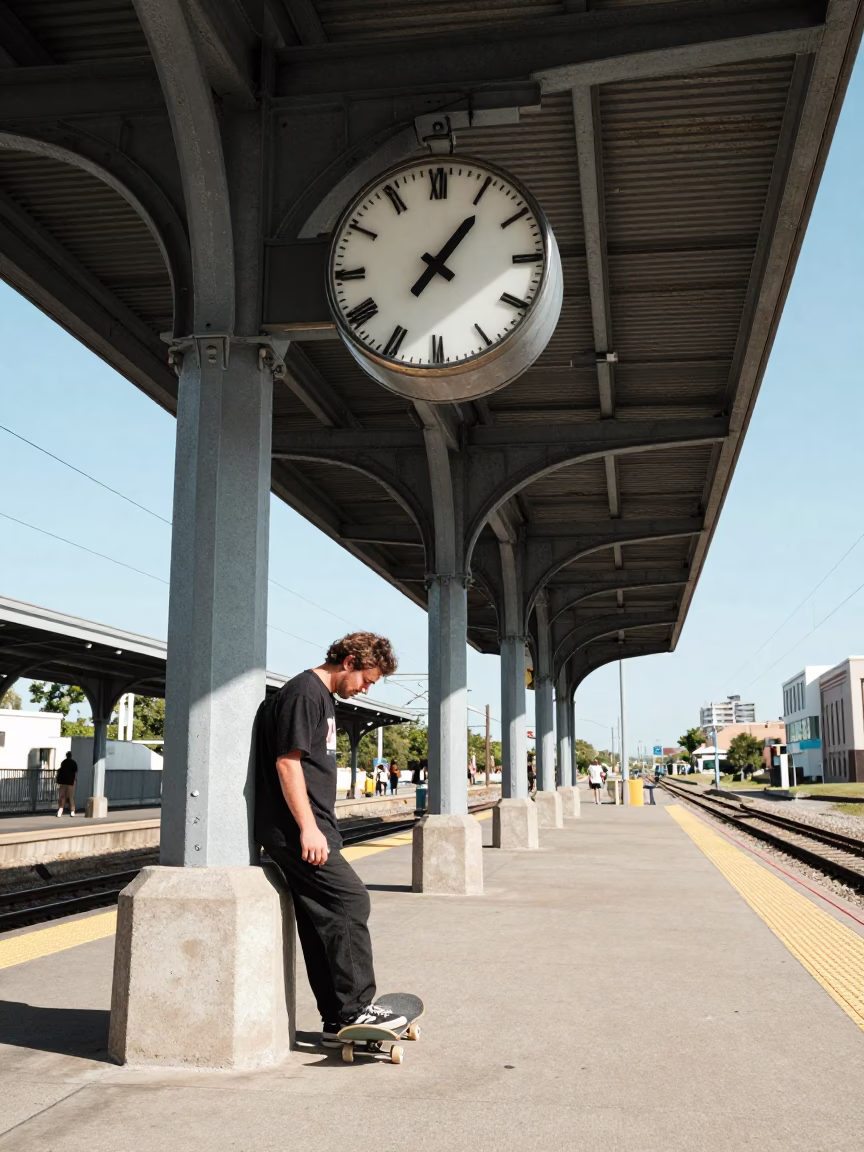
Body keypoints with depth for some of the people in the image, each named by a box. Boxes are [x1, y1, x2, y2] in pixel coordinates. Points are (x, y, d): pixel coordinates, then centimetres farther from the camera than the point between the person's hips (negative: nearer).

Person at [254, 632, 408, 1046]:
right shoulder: (304, 693, -12)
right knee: (350, 899, -10)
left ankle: (337, 1021, 15)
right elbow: (287, 761, -19)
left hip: (309, 829, 10)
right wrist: (308, 827, -22)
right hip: (295, 829, -10)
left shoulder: (321, 696, 19)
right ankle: (355, 1008, -3)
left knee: (323, 919, 10)